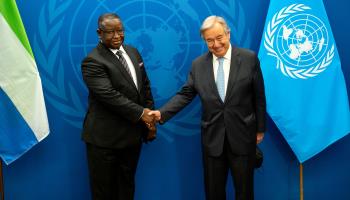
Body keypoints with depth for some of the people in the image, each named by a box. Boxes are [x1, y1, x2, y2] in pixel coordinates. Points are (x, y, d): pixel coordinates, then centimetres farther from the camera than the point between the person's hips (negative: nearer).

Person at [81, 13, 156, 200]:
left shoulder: (133, 52, 8)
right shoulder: (93, 61, -15)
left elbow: (145, 86, 12)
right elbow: (109, 95, -24)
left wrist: (150, 118, 5)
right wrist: (140, 113, -22)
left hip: (133, 134, 6)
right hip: (105, 138, -6)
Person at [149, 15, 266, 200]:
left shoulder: (249, 58, -4)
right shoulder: (198, 64, 2)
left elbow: (258, 97, 0)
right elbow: (185, 94, 1)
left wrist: (260, 128, 3)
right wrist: (162, 113, -12)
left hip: (242, 135, -1)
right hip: (212, 137, 2)